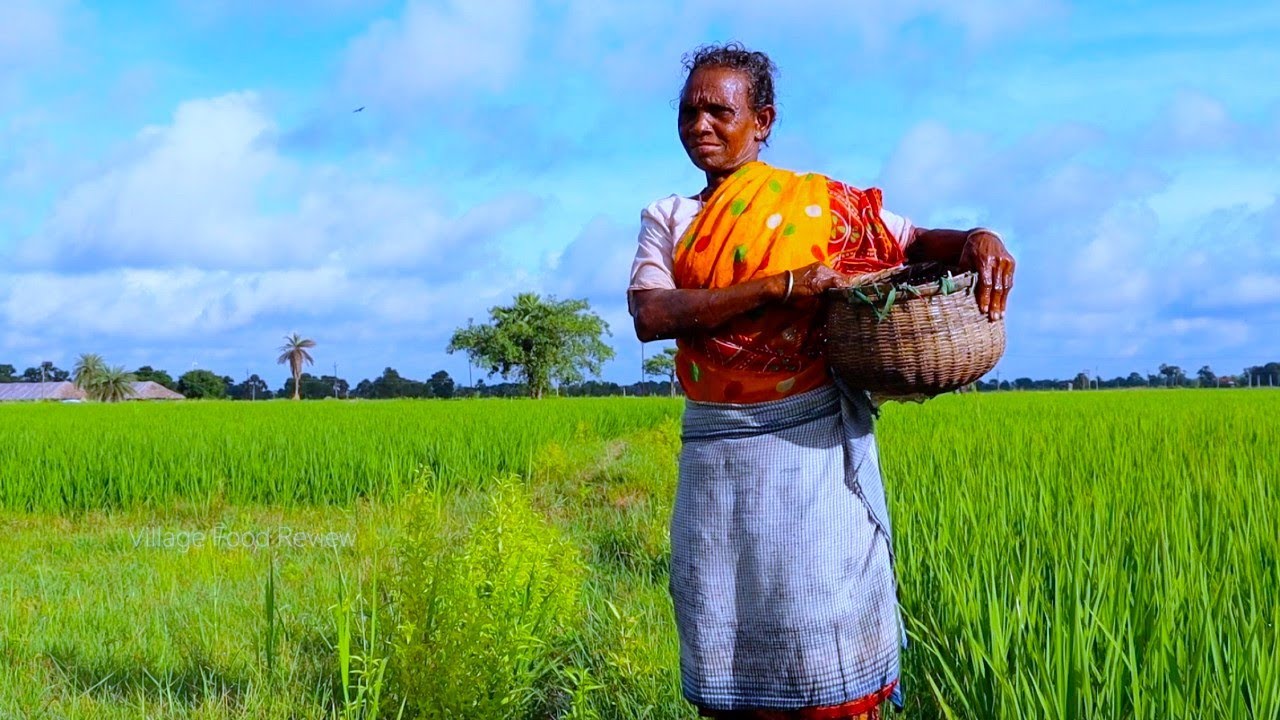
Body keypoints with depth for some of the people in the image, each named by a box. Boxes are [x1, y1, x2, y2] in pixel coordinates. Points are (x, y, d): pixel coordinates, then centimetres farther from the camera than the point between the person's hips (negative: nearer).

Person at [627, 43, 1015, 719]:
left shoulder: (817, 201, 5)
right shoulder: (667, 219, 10)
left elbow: (916, 242, 5)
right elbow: (650, 315, -8)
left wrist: (978, 240, -19)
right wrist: (780, 285, -17)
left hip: (812, 443, -2)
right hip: (713, 453, 3)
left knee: (822, 644, -1)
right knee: (729, 637, 8)